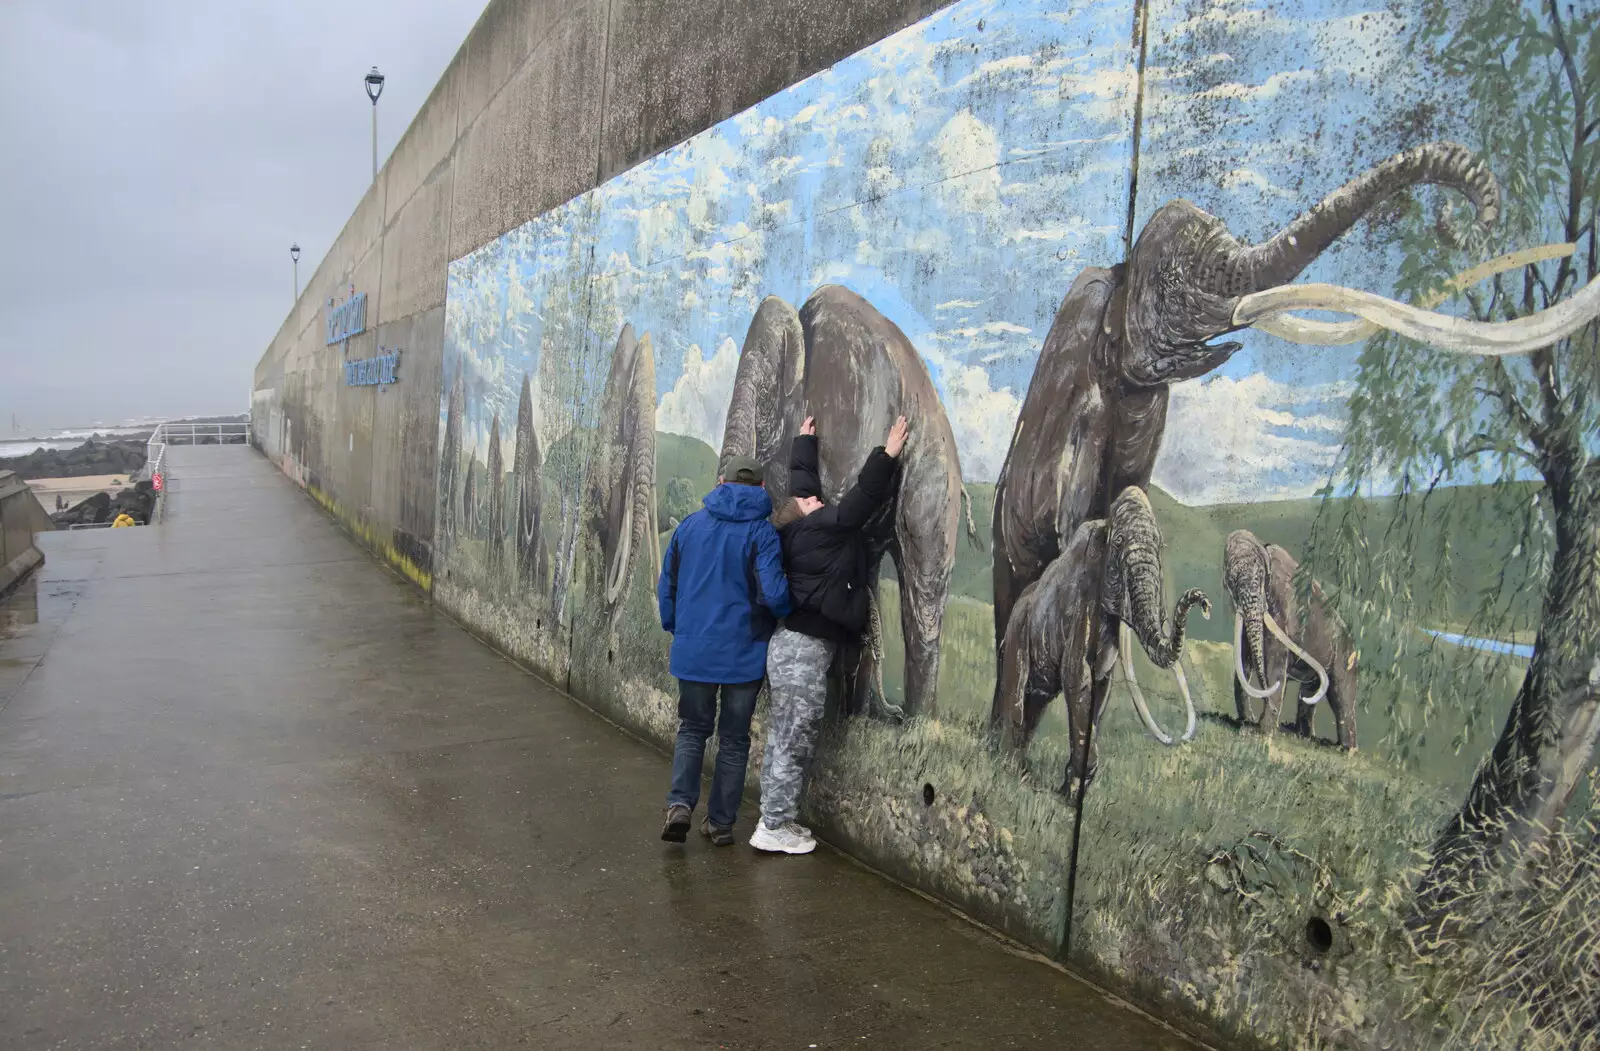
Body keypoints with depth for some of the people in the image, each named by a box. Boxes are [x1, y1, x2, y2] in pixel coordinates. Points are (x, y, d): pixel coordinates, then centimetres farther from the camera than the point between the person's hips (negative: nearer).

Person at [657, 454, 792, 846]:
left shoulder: (689, 526, 2)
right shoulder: (761, 532, -10)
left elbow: (666, 587, 8)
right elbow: (774, 594, -21)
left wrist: (676, 629, 23)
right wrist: (788, 613, 2)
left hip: (693, 651, 2)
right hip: (744, 653, -2)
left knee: (692, 729, 18)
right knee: (734, 738, 13)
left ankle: (681, 803, -1)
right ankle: (721, 822, 18)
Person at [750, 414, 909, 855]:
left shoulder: (799, 529, 12)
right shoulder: (821, 527, -11)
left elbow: (803, 478, 26)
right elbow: (864, 497, -14)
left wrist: (805, 441, 40)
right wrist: (888, 454, -5)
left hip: (792, 641, 10)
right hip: (806, 647, -9)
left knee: (783, 736, 13)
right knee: (794, 739, -3)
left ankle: (777, 818, 21)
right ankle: (774, 827, 3)